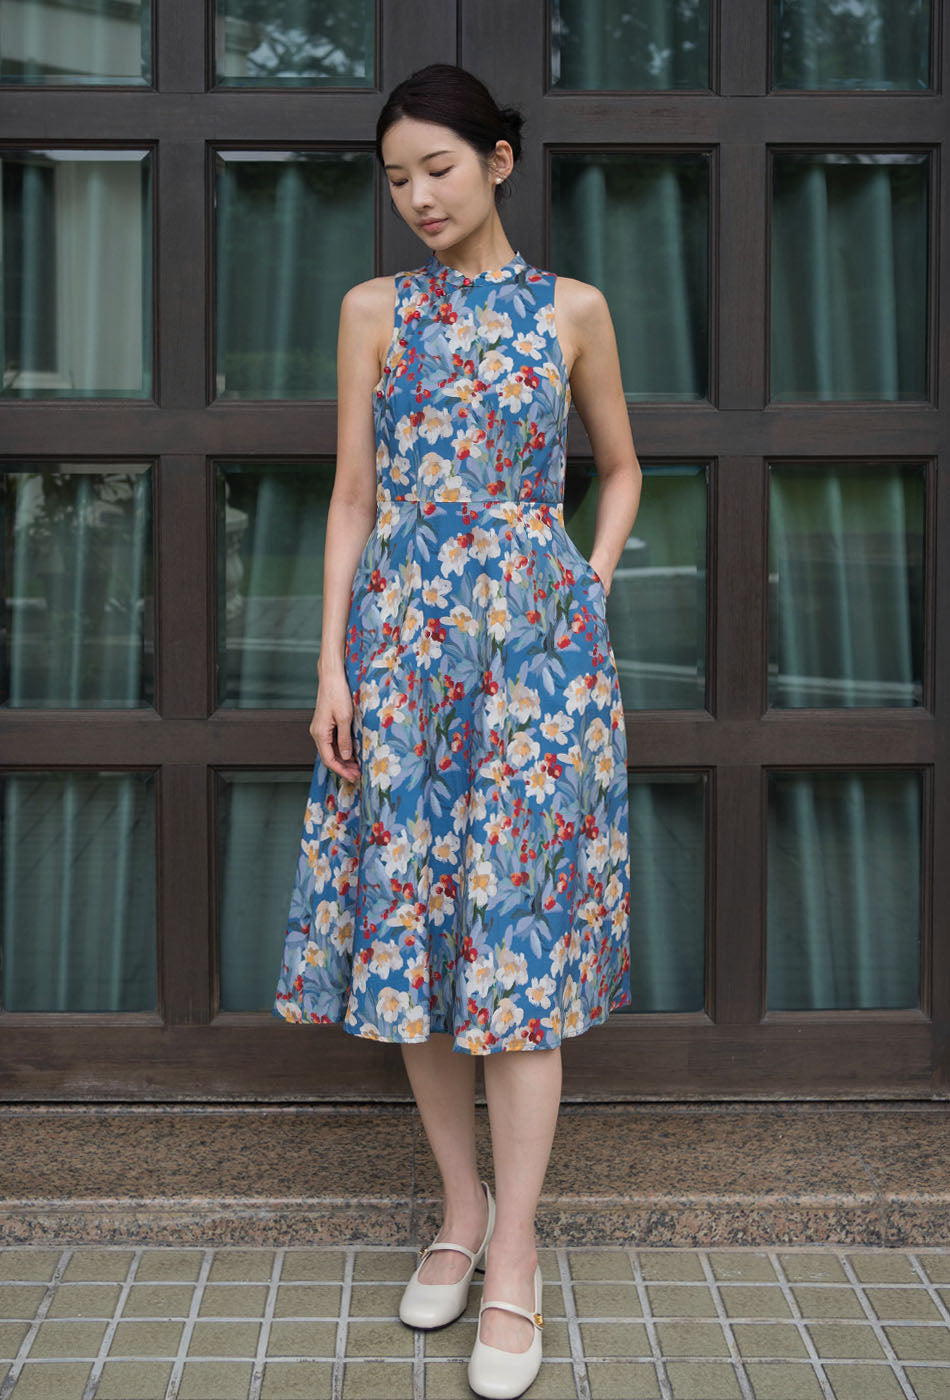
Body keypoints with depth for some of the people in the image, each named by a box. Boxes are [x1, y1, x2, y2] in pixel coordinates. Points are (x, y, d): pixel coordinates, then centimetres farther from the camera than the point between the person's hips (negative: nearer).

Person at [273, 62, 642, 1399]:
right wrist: (332, 661, -1)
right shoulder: (374, 310, 8)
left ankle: (514, 1255, 4)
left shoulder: (572, 310, 6)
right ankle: (462, 1207, 21)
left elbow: (622, 468, 17)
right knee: (408, 918, 4)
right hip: (401, 640, 2)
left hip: (538, 645, -2)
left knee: (520, 924, -4)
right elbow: (352, 493, 6)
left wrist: (590, 592, 3)